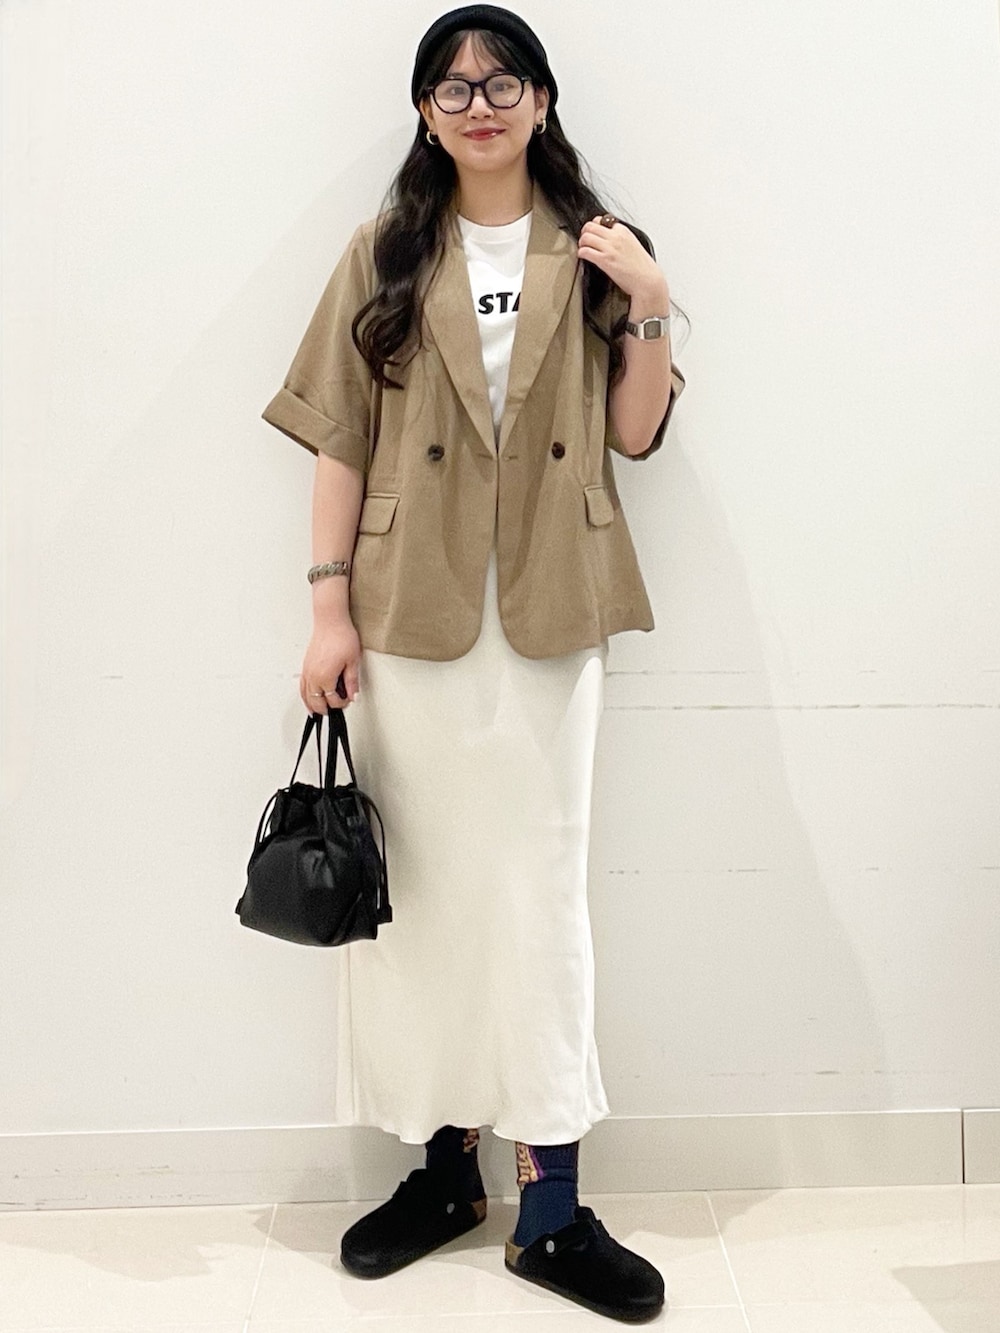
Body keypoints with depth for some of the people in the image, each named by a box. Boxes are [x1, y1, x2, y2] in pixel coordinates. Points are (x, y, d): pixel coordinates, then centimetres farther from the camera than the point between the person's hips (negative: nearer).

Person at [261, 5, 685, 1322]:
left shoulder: (595, 252, 9)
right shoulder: (384, 256, 7)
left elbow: (634, 435, 6)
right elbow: (341, 440, 3)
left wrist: (647, 309, -8)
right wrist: (330, 607, -4)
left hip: (548, 616, 0)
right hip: (411, 613, 1)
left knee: (541, 888, 2)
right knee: (418, 882, 7)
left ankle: (551, 1202, 10)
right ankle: (444, 1162, 23)